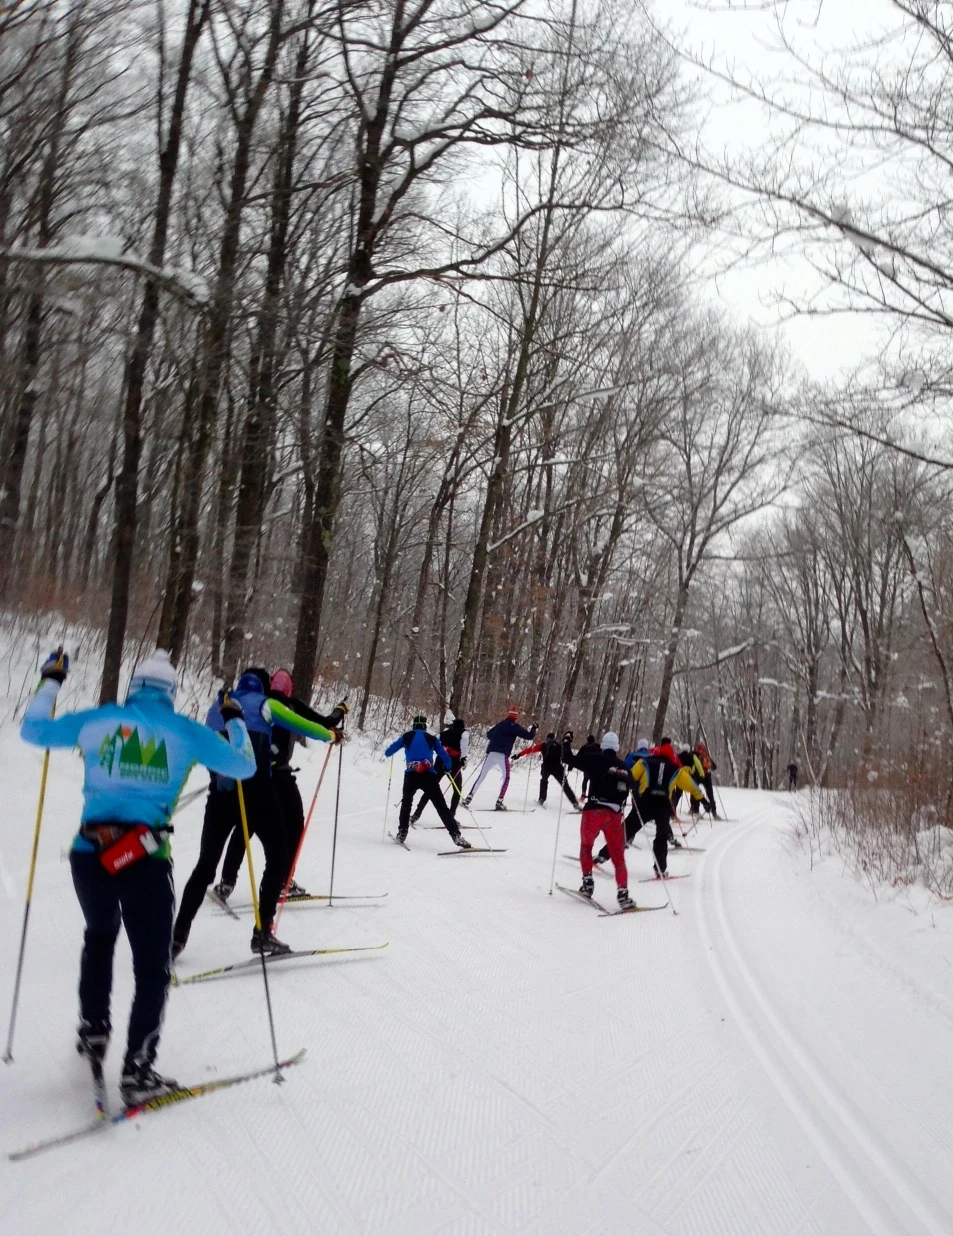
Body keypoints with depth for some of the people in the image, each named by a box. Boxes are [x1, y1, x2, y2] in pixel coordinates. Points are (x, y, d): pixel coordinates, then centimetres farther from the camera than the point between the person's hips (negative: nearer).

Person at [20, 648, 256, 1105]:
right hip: (145, 859, -3)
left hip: (89, 853, 4)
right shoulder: (185, 731, 2)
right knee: (152, 965, 11)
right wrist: (235, 721, 23)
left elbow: (32, 730, 21)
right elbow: (244, 767, 8)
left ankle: (93, 1032, 40)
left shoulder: (97, 720, 7)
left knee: (99, 936, 33)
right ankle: (137, 1072, 11)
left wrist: (50, 682, 33)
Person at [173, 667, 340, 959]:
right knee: (278, 858, 9)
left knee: (205, 865, 15)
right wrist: (331, 735, 26)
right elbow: (303, 726, 7)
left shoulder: (217, 706, 18)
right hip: (257, 791, -4)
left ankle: (177, 937, 11)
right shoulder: (265, 704, 5)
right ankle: (263, 932, 2)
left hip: (221, 792, 5)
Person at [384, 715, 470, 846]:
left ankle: (402, 833, 20)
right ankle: (456, 836, -12)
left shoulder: (406, 736, 15)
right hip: (429, 775, 0)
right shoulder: (432, 738, 16)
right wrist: (448, 769, 35)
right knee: (442, 807, -1)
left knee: (406, 802, 27)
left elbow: (388, 752, 19)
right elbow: (446, 758, 14)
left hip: (411, 775, 0)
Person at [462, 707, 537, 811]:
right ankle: (499, 802, -1)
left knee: (481, 776, 9)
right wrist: (533, 728, 21)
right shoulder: (515, 727, 3)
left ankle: (469, 797, 4)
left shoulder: (500, 724, 18)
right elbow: (529, 736, 4)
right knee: (506, 778, 10)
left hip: (491, 753, 5)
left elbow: (488, 735, 26)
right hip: (502, 755, -5)